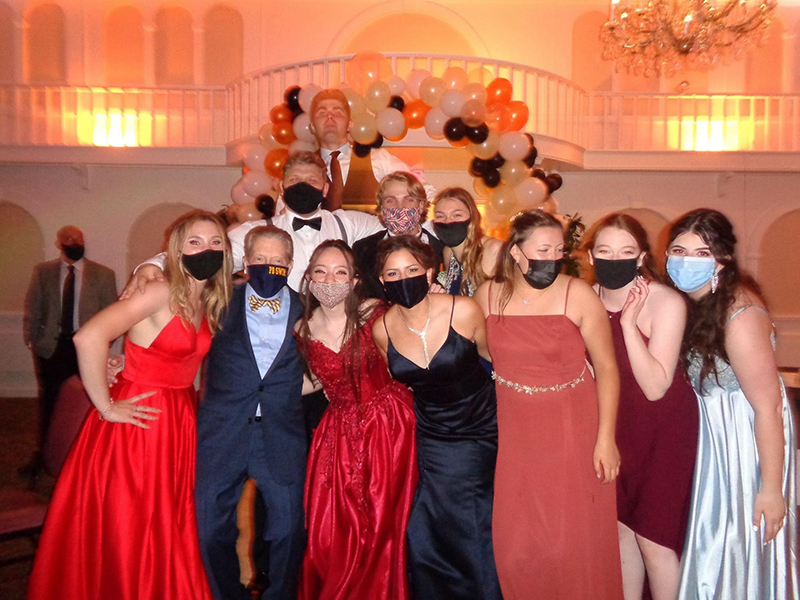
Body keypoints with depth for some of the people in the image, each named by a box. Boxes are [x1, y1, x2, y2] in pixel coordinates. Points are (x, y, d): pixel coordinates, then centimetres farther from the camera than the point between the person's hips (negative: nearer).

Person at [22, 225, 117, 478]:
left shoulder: (103, 274, 0)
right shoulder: (42, 271, 5)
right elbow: (32, 308, 8)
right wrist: (31, 339, 2)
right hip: (51, 346, 2)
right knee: (49, 403, 11)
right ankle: (43, 455, 27)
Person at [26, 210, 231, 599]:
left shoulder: (211, 303, 7)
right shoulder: (161, 293, -16)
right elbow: (88, 337, -27)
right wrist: (105, 407, -19)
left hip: (179, 422, 7)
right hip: (140, 420, -7)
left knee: (168, 530, 16)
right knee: (125, 530, 6)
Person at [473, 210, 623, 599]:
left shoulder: (578, 295, -11)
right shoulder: (489, 294, -3)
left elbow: (606, 367, -7)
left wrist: (606, 438, -11)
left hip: (573, 431, -3)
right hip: (513, 432, 3)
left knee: (575, 540, 6)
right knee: (514, 543, 13)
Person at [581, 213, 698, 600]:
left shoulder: (666, 302, -21)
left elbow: (655, 387, -25)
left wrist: (628, 322, -29)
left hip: (663, 430, -5)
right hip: (615, 426, 5)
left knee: (653, 537, 4)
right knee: (621, 527, 17)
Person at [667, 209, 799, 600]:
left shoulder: (739, 316, -28)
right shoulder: (695, 298, -3)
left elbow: (768, 406, -25)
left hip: (747, 433, -8)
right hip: (713, 431, 8)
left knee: (740, 542, 11)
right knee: (712, 541, 25)